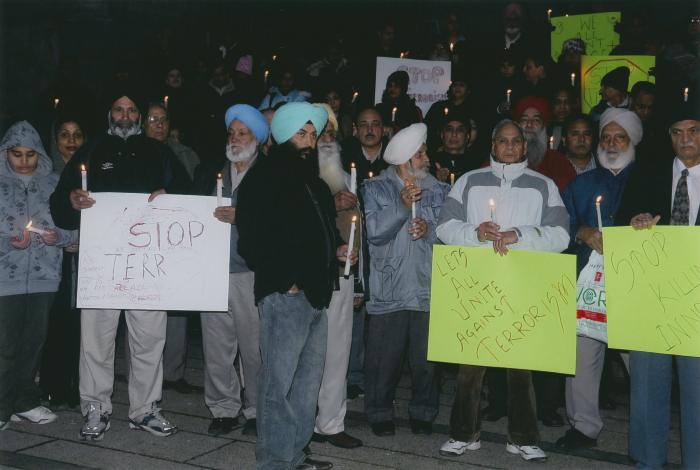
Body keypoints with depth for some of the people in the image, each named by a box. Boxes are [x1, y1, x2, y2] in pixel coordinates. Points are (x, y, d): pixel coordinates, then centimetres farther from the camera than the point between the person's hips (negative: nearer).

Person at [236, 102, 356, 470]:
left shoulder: (313, 181, 20)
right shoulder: (264, 178, -5)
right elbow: (252, 240, -12)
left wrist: (336, 249, 9)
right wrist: (284, 281, -14)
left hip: (316, 294, 9)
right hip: (284, 295, -9)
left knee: (309, 378, 14)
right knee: (279, 381, -4)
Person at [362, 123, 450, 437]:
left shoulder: (439, 190, 9)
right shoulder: (376, 189, 2)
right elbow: (375, 232, -11)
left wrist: (429, 229, -15)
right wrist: (402, 205, -21)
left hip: (428, 288, 2)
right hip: (389, 290, -2)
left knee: (427, 358, 9)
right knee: (384, 358, 4)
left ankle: (423, 413, 25)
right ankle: (380, 413, 21)